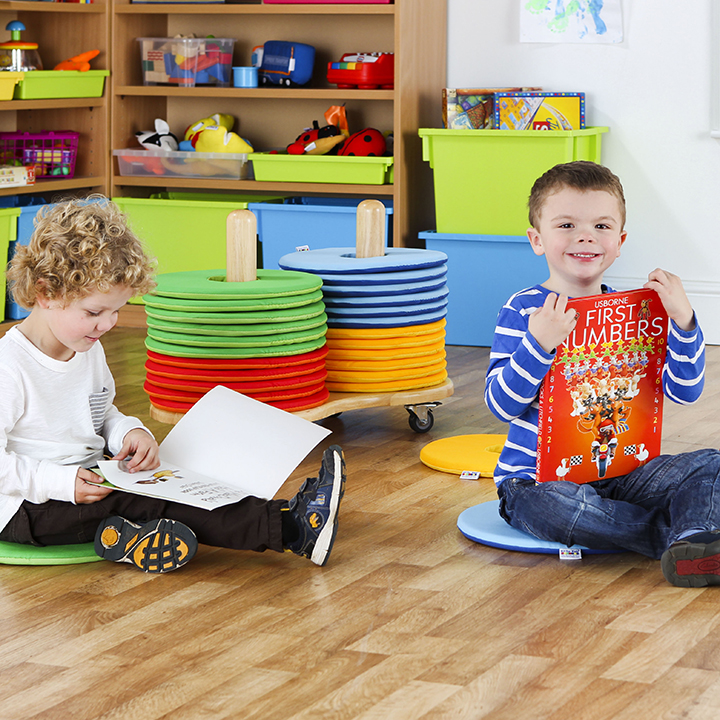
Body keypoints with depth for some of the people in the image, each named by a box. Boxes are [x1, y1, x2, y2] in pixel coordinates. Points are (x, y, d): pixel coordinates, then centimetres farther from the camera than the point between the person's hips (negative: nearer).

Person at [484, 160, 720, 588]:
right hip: (536, 477, -4)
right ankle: (681, 533, -23)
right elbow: (501, 405, -15)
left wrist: (682, 320, -12)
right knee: (551, 504, -38)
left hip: (619, 471, 5)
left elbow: (684, 391, 2)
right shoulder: (524, 312, -8)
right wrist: (538, 344, -29)